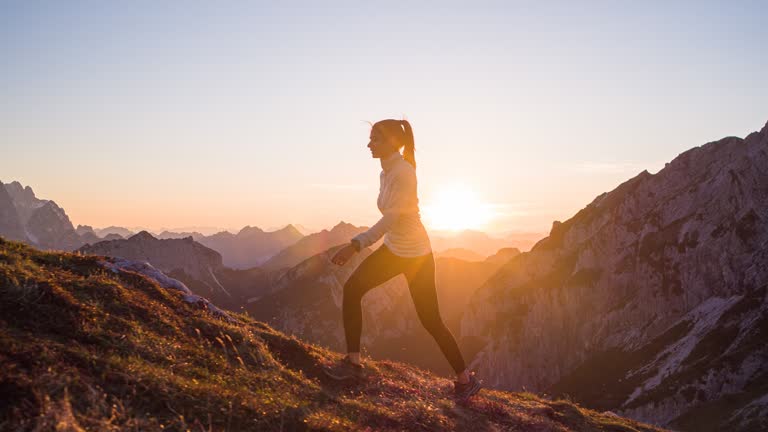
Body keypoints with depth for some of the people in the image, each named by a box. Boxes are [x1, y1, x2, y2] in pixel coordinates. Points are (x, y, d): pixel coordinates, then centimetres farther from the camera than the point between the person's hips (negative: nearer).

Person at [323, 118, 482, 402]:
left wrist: (355, 245, -35)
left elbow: (390, 218, -30)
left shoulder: (403, 172, -22)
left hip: (416, 255, -8)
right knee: (352, 288, -6)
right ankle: (353, 363, 0)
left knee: (430, 320, 0)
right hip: (392, 249, 9)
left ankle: (465, 379, 19)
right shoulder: (386, 173, 6)